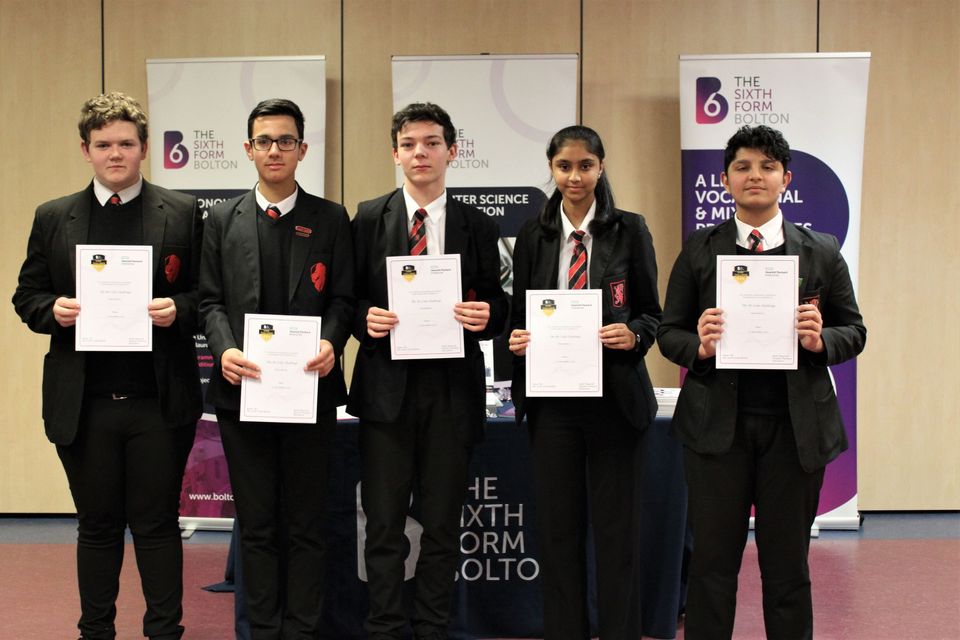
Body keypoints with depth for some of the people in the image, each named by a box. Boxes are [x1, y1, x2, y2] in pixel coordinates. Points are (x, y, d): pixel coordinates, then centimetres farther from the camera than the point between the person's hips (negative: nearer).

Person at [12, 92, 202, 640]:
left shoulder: (182, 213, 3)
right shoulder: (54, 218, 8)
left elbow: (208, 293, 2)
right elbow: (27, 296, 11)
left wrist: (177, 309, -17)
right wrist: (53, 309, -10)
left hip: (159, 402, -2)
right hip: (83, 404, 2)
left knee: (157, 524, 7)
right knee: (98, 525, 13)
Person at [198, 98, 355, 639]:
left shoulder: (331, 219, 4)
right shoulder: (223, 220, 9)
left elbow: (343, 298, 1)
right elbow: (211, 300, 6)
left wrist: (332, 343, -18)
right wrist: (224, 350, -13)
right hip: (243, 389, 2)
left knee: (306, 523, 5)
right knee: (257, 523, 9)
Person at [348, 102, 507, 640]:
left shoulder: (478, 226, 7)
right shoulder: (369, 218, 6)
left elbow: (496, 305, 7)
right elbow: (349, 296, 6)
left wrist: (486, 317, -15)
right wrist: (366, 318, -15)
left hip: (451, 387, 1)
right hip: (387, 384, 0)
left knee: (443, 522, 9)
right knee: (384, 522, 4)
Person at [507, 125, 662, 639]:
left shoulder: (630, 230, 1)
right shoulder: (534, 234, 7)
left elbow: (651, 314, 3)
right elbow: (519, 312, 11)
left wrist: (633, 336, -17)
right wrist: (517, 339, -10)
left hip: (614, 395, -2)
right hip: (552, 397, 2)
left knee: (615, 525, 4)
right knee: (557, 526, 8)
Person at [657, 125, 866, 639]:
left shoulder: (822, 253, 6)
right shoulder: (698, 251, 5)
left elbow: (854, 332, 8)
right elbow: (669, 332, 5)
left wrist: (820, 340, -13)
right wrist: (700, 347, -15)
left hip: (796, 425, 1)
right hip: (717, 422, 0)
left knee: (788, 563, 10)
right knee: (712, 562, 6)